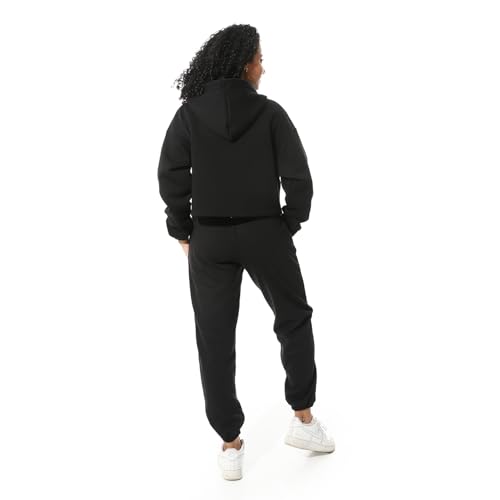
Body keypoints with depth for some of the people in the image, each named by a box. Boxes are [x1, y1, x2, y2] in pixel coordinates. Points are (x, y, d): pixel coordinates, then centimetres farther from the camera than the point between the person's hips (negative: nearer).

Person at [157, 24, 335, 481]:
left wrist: (183, 232, 4)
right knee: (295, 320, 20)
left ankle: (230, 445, 16)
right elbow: (299, 179, -9)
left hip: (209, 240, 1)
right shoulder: (270, 113, -5)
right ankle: (303, 418, 22)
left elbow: (171, 178, -7)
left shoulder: (189, 113, -1)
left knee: (215, 340, 10)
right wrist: (290, 226, 5)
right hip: (264, 234, -1)